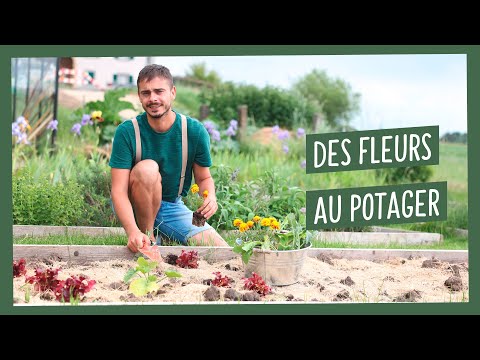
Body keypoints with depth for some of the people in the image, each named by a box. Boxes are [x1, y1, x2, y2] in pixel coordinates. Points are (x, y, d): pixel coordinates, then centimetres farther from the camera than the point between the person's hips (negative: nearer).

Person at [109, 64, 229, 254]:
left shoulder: (195, 131, -12)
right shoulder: (126, 132, -20)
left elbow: (204, 178, 2)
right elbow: (118, 190, -24)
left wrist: (210, 196, -24)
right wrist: (133, 231, -41)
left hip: (172, 207, 3)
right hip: (132, 207, -3)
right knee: (147, 168, -34)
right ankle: (148, 238, -14)